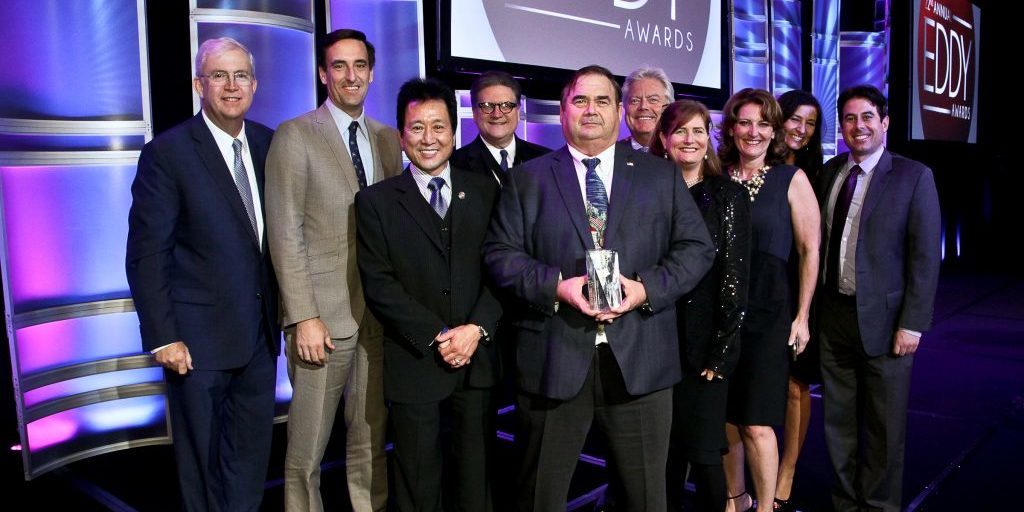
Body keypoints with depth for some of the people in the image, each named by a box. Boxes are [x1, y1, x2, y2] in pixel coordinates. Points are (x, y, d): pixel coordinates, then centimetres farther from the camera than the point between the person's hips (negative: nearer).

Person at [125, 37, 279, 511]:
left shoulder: (268, 144, 4)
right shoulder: (167, 152, -10)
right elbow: (146, 255, -11)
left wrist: (282, 309, 5)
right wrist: (163, 338, -14)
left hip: (260, 330, 5)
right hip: (199, 335, -4)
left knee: (252, 454, 15)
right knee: (201, 458, 13)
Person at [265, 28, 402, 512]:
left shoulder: (388, 139, 12)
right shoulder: (294, 136, -3)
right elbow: (286, 234, -9)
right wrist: (304, 317, -14)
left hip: (381, 314, 5)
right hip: (323, 316, -4)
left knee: (371, 441, 14)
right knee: (307, 449, 5)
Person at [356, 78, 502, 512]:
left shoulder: (484, 191, 8)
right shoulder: (376, 201, 2)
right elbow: (379, 284, -5)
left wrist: (477, 328, -11)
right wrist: (436, 338, -12)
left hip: (477, 360, 2)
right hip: (414, 365, -1)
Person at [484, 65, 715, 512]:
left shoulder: (662, 175, 10)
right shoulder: (527, 178, 8)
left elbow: (697, 248, 5)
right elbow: (500, 252, 1)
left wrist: (647, 288, -12)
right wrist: (556, 285, -16)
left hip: (639, 358, 1)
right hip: (553, 358, 0)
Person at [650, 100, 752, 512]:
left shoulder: (728, 195, 1)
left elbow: (735, 274, -3)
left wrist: (722, 349, -8)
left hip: (706, 343, -2)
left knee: (704, 452, 0)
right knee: (666, 448, 11)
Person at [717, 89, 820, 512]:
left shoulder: (791, 179, -2)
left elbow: (810, 250, -2)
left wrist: (802, 316, -6)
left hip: (768, 311, -3)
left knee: (756, 424, -3)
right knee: (724, 417, 11)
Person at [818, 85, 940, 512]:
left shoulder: (913, 176, -6)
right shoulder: (829, 172, 7)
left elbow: (925, 256, -8)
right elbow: (820, 241, 8)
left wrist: (913, 323, -12)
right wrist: (813, 307, 4)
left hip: (882, 319, -4)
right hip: (833, 315, 4)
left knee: (884, 427, 9)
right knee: (838, 421, 14)